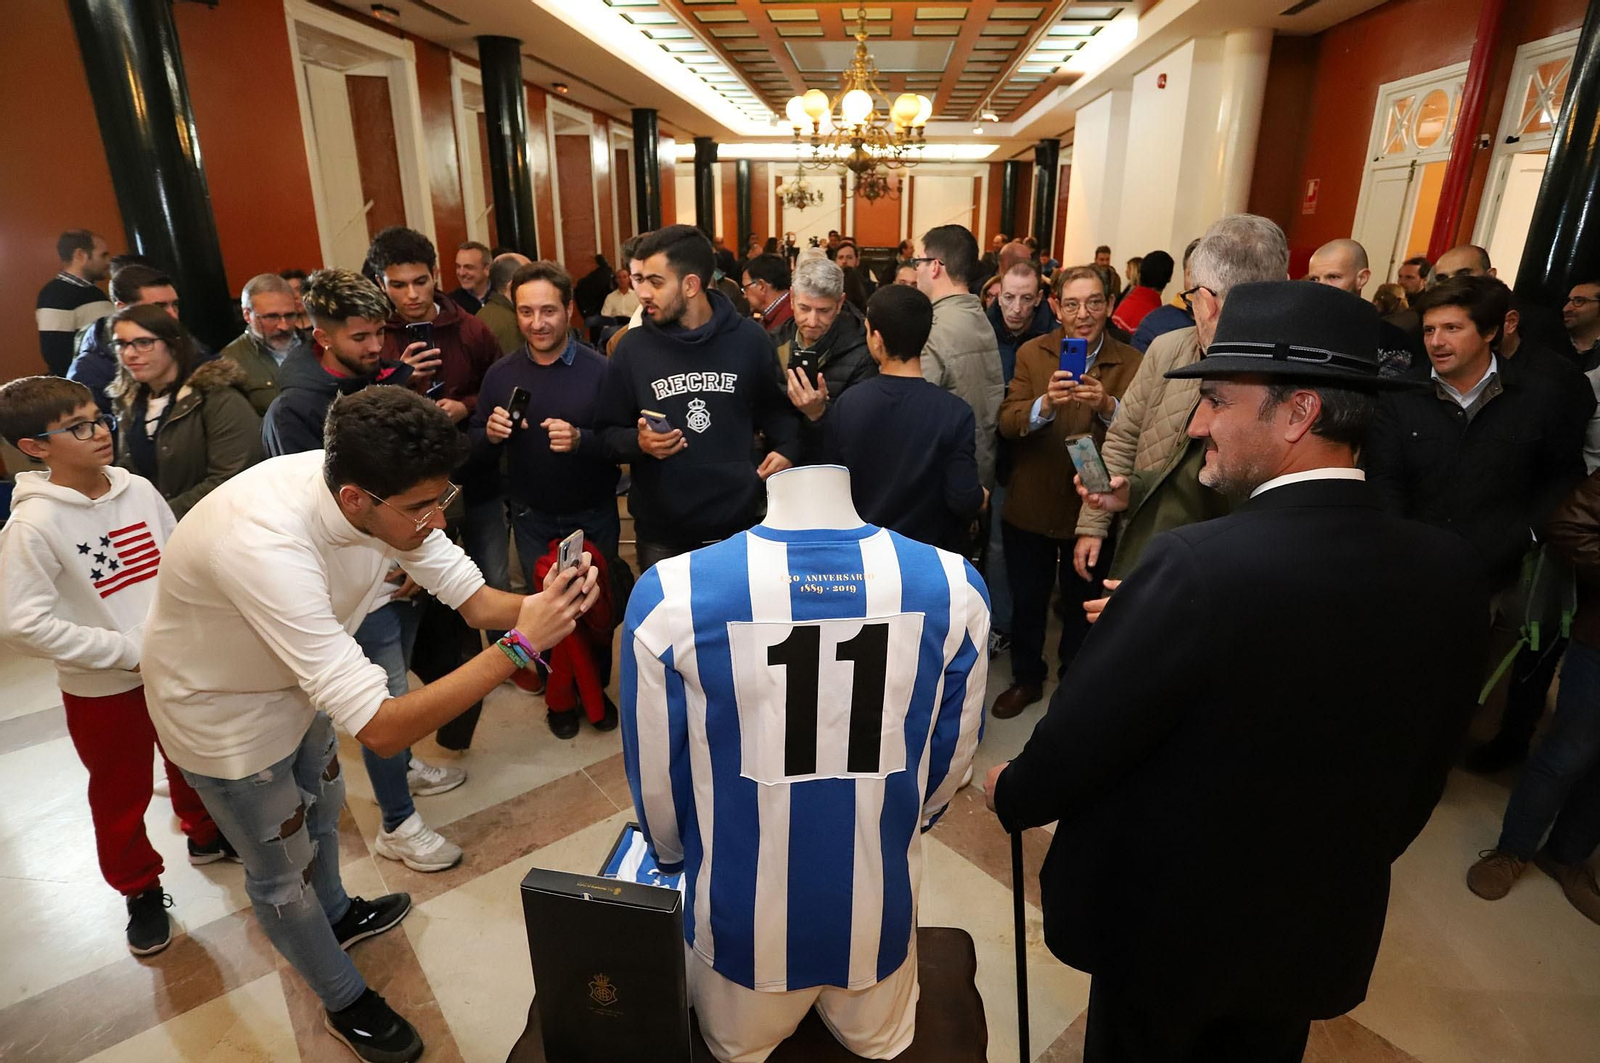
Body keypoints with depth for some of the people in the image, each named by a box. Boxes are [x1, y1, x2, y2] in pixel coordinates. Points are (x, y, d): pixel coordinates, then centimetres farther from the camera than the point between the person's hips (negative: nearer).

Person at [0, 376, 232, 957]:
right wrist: (130, 652, -20)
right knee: (120, 798, 15)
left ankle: (207, 834, 50)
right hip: (102, 690, -4)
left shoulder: (138, 489, -6)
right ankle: (142, 892, 36)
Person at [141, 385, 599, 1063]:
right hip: (220, 711, -6)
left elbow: (473, 599, -15)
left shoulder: (384, 495, -24)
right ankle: (344, 1003, 39)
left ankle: (336, 916, 58)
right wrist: (521, 645, -48)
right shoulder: (267, 549, -45)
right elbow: (381, 731, -46)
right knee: (282, 871, 14)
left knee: (320, 808, 28)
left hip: (293, 681, 7)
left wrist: (544, 606, -36)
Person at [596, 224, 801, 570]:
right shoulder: (634, 346, -3)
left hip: (738, 522, 0)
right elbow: (607, 431, 3)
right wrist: (638, 442, -18)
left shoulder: (749, 339, -3)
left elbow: (776, 408, 12)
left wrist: (787, 449, -7)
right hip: (661, 532, 0)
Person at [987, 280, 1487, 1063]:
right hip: (1323, 925, 5)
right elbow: (1421, 774, 1)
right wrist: (1345, 866, 18)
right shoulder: (1450, 573, -12)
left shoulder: (1197, 566, -33)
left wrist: (1011, 794, -2)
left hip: (1169, 918, -4)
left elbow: (1081, 737, -23)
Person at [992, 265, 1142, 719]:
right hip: (1030, 506, 1)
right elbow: (1007, 424, -13)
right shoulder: (1032, 353, -2)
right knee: (1027, 601, 15)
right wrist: (1045, 404, -32)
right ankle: (1026, 678, 37)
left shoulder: (1130, 362, -4)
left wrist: (1108, 407, -32)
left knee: (1083, 604, 17)